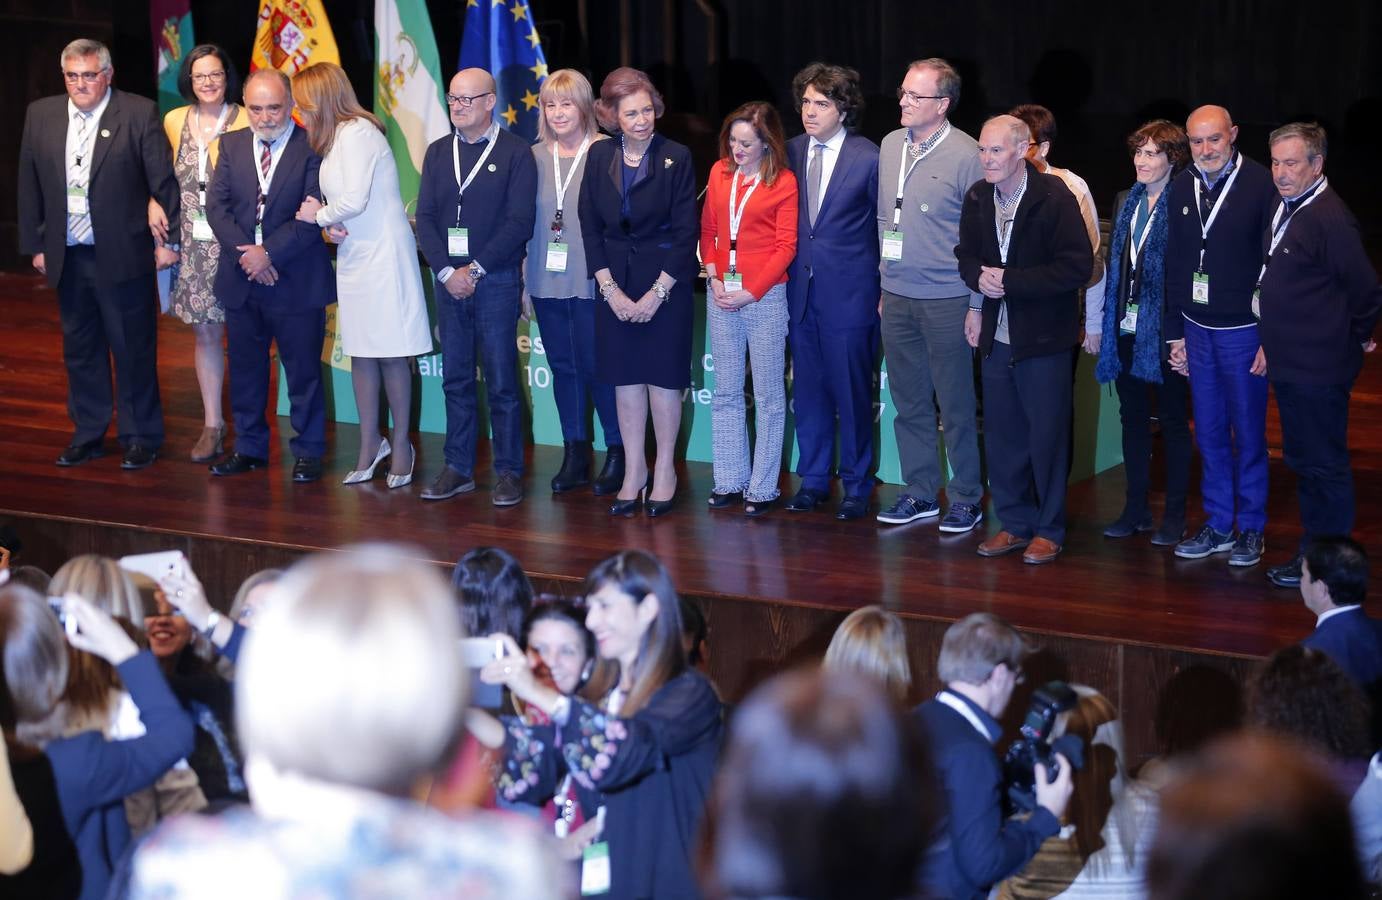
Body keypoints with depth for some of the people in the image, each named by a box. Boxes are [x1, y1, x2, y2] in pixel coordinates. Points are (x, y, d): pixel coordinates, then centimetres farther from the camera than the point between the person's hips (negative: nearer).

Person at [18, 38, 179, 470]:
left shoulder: (139, 113, -6)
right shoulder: (40, 115, 5)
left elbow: (163, 182, -5)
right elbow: (29, 186, 9)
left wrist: (166, 240, -6)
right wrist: (35, 245, 7)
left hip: (122, 256, -4)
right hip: (67, 257, 4)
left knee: (133, 350, 4)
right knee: (80, 350, 13)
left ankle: (141, 436, 14)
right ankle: (88, 434, 24)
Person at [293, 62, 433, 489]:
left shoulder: (358, 132, -14)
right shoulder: (335, 138, 15)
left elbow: (354, 200, -22)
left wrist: (319, 215, -5)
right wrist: (329, 222, -6)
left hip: (382, 254, -9)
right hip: (354, 257, 9)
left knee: (391, 354, -1)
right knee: (360, 353, 10)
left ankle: (401, 445, 8)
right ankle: (370, 445, 18)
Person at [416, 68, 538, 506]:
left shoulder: (515, 153, -3)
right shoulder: (438, 152, 11)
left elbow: (520, 222, -9)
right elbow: (425, 218, 6)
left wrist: (476, 270, -13)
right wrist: (447, 272, -8)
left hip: (496, 281, -4)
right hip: (449, 282, 4)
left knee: (501, 381, -2)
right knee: (456, 380, 8)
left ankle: (509, 471, 5)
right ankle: (458, 468, 14)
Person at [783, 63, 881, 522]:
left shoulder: (869, 158, -7)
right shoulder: (791, 153, 6)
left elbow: (887, 227, -2)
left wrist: (886, 291, -3)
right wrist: (783, 275, 5)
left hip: (849, 293, -4)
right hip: (800, 290, 4)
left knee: (852, 392, 1)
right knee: (808, 389, 11)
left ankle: (856, 485, 13)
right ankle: (812, 479, 23)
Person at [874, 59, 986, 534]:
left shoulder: (966, 155, -11)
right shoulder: (890, 146, 7)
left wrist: (978, 306, -10)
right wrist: (883, 284, 14)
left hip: (946, 299, -6)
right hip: (897, 298, 6)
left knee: (956, 406, 2)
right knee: (909, 403, 12)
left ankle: (967, 497, 12)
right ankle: (919, 494, 22)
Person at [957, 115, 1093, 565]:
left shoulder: (1055, 198, -15)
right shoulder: (977, 198, 3)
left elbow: (1077, 267, -18)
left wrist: (1010, 281, -20)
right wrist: (979, 277, -9)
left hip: (1043, 337, -5)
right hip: (997, 336, 6)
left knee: (1047, 435, 3)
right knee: (1001, 435, 11)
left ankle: (1048, 530, 15)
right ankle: (1016, 523, 24)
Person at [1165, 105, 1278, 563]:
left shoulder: (1261, 184, -12)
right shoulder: (1181, 188, 3)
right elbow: (1174, 265, 10)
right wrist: (1175, 333, 9)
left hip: (1243, 331, -5)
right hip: (1197, 331, 5)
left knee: (1248, 434, 4)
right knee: (1209, 433, 12)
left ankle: (1251, 527, 16)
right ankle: (1218, 525, 22)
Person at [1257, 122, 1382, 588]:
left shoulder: (1330, 218, -20)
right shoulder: (1285, 209, 9)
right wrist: (1273, 341, 16)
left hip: (1318, 369, -10)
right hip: (1289, 362, 10)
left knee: (1324, 464, 1)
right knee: (1302, 460, 18)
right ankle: (1311, 549, 30)